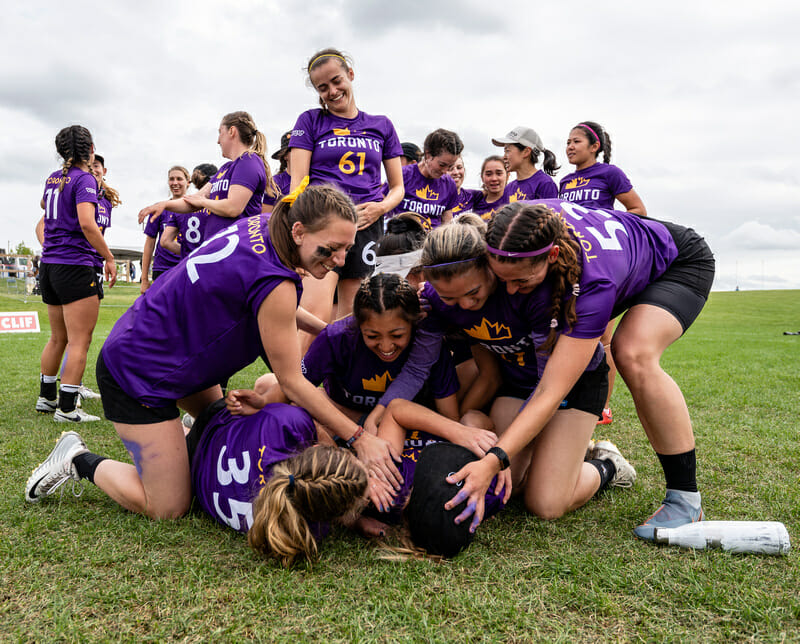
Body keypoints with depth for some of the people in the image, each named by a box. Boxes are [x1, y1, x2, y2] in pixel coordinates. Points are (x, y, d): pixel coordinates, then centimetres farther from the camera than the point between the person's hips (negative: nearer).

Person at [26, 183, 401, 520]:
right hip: (137, 374, -9)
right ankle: (81, 463, 14)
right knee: (167, 509, 1)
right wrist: (358, 439, -18)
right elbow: (292, 382, -20)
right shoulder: (273, 281, -30)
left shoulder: (260, 226, -5)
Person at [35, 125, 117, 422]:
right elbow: (87, 223, -22)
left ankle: (46, 397, 28)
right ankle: (66, 408, -4)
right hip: (75, 267, -9)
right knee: (79, 342, -5)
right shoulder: (85, 179, -10)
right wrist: (109, 258, -16)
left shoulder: (53, 178, 14)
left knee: (58, 338, 19)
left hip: (49, 266, 9)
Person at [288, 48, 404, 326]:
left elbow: (398, 187, 19)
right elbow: (298, 182, 2)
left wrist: (381, 207, -4)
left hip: (367, 225, 3)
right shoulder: (310, 121, 11)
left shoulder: (381, 126, 18)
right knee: (315, 315, -22)